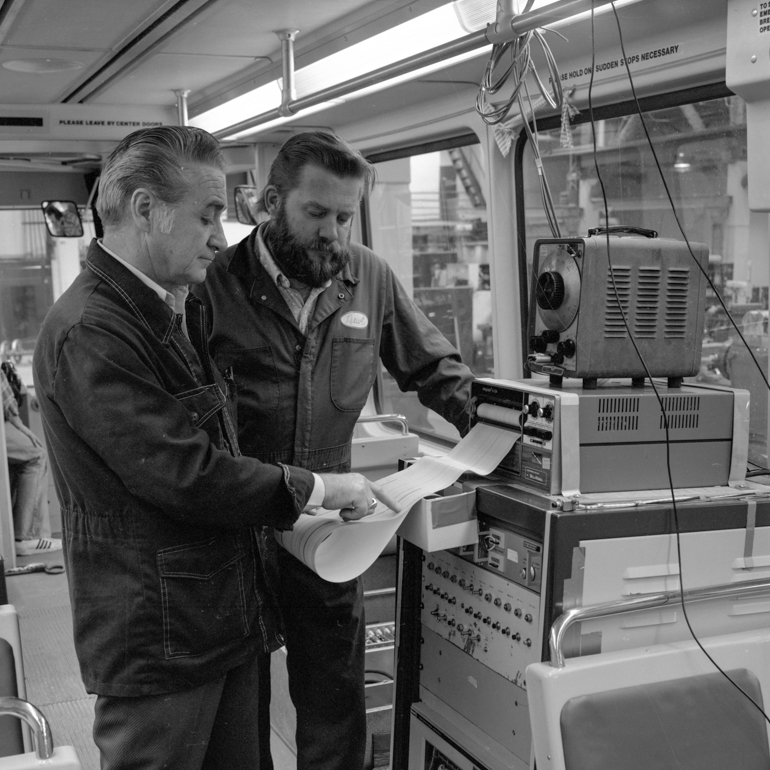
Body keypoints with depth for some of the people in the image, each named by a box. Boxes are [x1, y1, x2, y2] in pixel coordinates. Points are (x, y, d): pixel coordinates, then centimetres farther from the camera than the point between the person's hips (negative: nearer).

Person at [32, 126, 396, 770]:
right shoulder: (89, 332, -21)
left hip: (229, 617, 9)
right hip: (157, 639, -9)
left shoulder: (174, 311, 12)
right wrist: (315, 488, -14)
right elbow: (184, 474, -24)